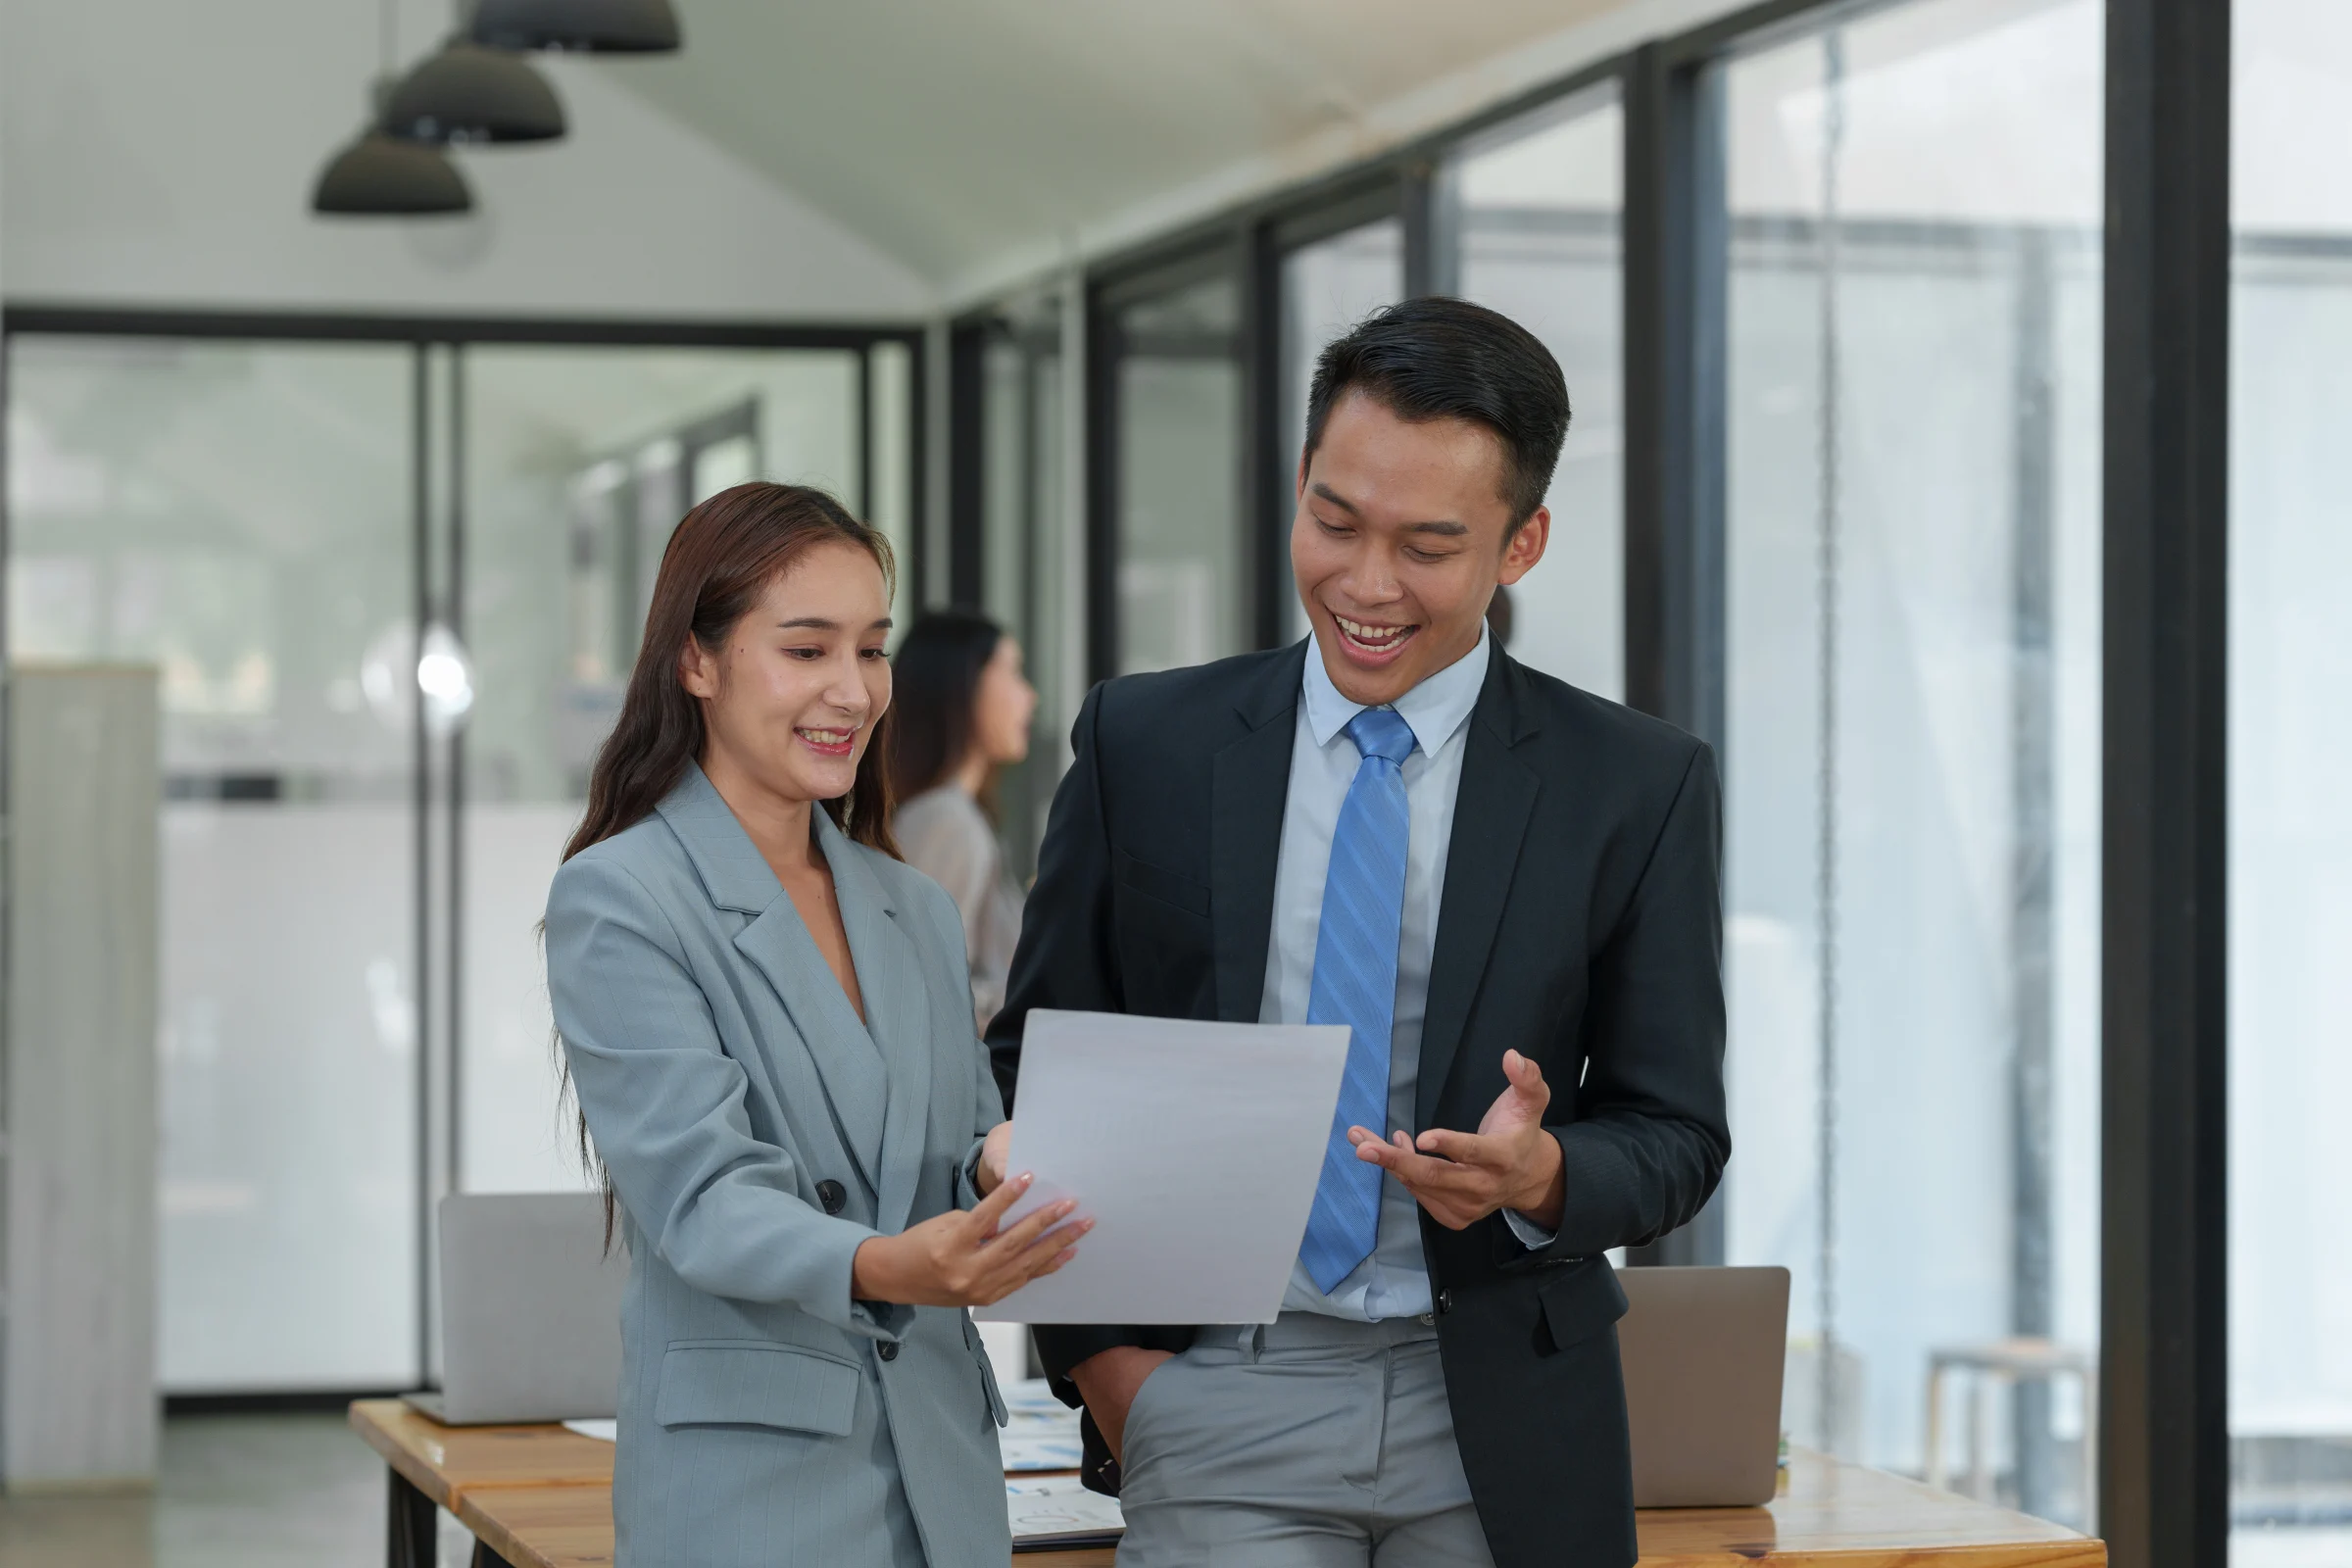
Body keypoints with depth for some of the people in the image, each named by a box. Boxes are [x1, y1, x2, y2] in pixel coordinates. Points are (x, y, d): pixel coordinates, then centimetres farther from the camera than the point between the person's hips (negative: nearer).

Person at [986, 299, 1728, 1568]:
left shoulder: (1636, 785, 1)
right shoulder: (1146, 744, 4)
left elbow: (1676, 1132, 3)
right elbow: (1033, 1066, 8)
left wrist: (1542, 1174, -19)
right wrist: (1093, 1349, -2)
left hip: (1498, 1427, 0)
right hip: (1220, 1402, 0)